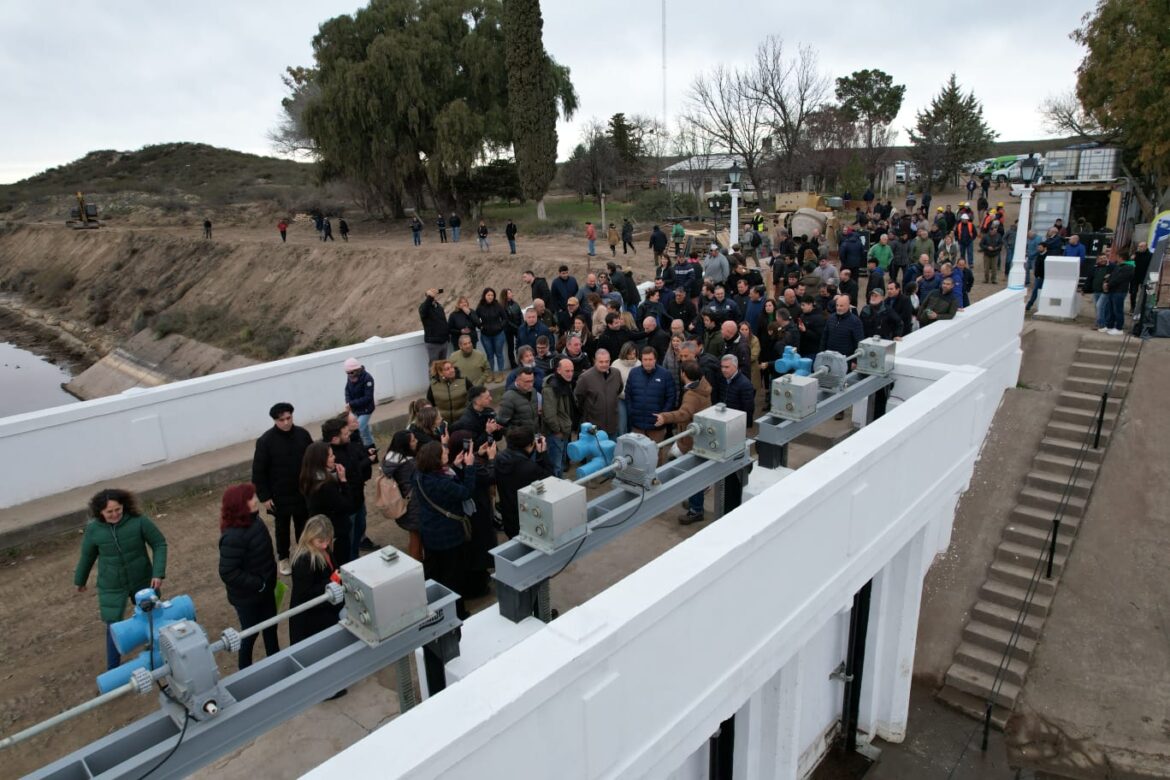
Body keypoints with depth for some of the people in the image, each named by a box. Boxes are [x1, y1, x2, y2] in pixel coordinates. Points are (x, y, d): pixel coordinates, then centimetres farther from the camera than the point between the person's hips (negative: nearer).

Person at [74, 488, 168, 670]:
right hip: (112, 587, 0)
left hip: (142, 580, 0)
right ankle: (113, 669, 25)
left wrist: (158, 573, -20)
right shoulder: (93, 529, -14)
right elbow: (87, 556, 4)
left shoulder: (138, 521, -20)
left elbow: (159, 544, -12)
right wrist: (80, 580, 18)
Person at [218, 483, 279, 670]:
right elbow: (228, 572, -30)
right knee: (251, 633, 15)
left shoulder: (254, 521, -6)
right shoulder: (233, 536, -32)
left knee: (271, 626, 24)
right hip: (247, 596, -7)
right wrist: (257, 584, -24)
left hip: (265, 588, 8)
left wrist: (267, 582, 13)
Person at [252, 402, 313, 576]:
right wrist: (264, 496, -11)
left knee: (303, 525, 18)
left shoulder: (302, 434, -7)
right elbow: (258, 472, -12)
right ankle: (283, 558, 36)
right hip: (279, 495, -3)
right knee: (282, 527, 16)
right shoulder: (265, 441, -17)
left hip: (303, 491, 3)